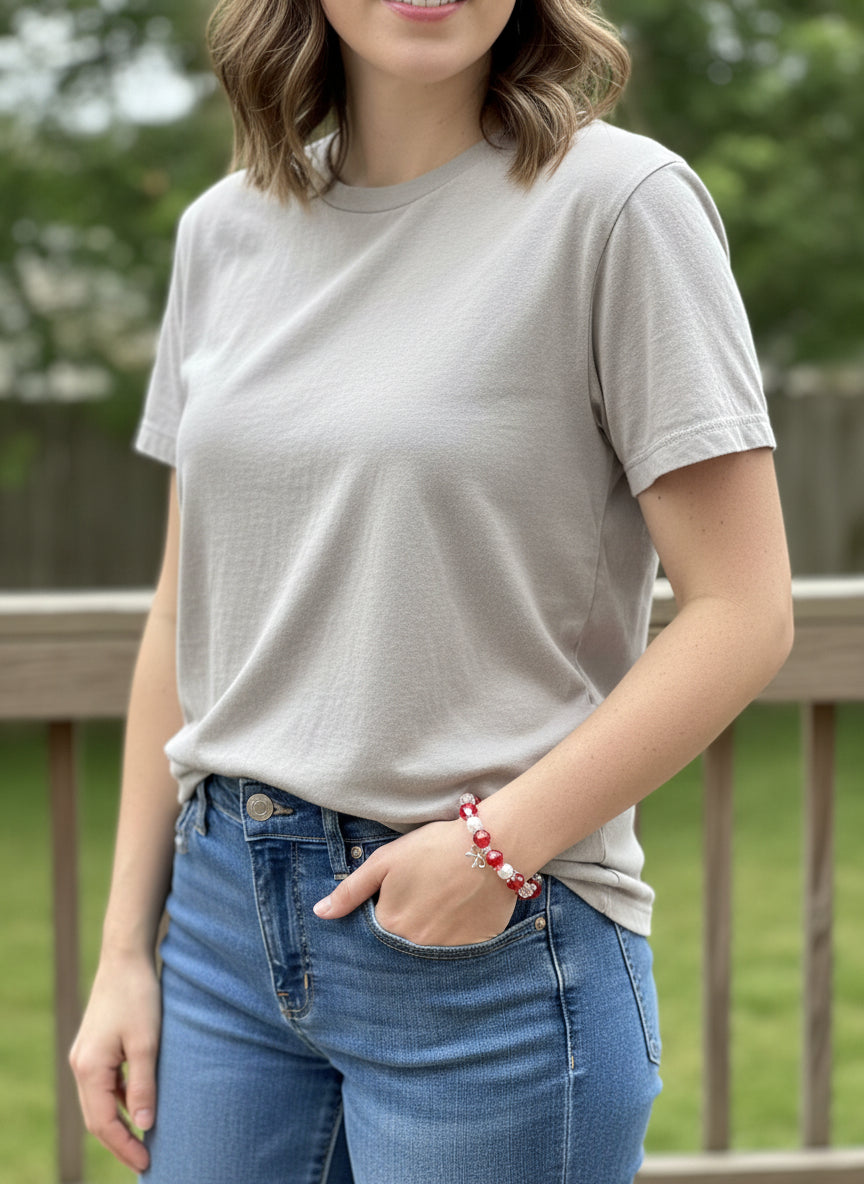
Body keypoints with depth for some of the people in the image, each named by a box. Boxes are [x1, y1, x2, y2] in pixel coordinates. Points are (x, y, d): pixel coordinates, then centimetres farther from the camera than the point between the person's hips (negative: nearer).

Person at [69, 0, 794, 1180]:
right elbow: (187, 617, 12)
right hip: (228, 915, 5)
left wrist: (499, 842, -16)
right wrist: (124, 948, 9)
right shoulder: (224, 231, 8)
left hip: (497, 949, -4)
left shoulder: (617, 198, -8)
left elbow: (743, 612, -11)